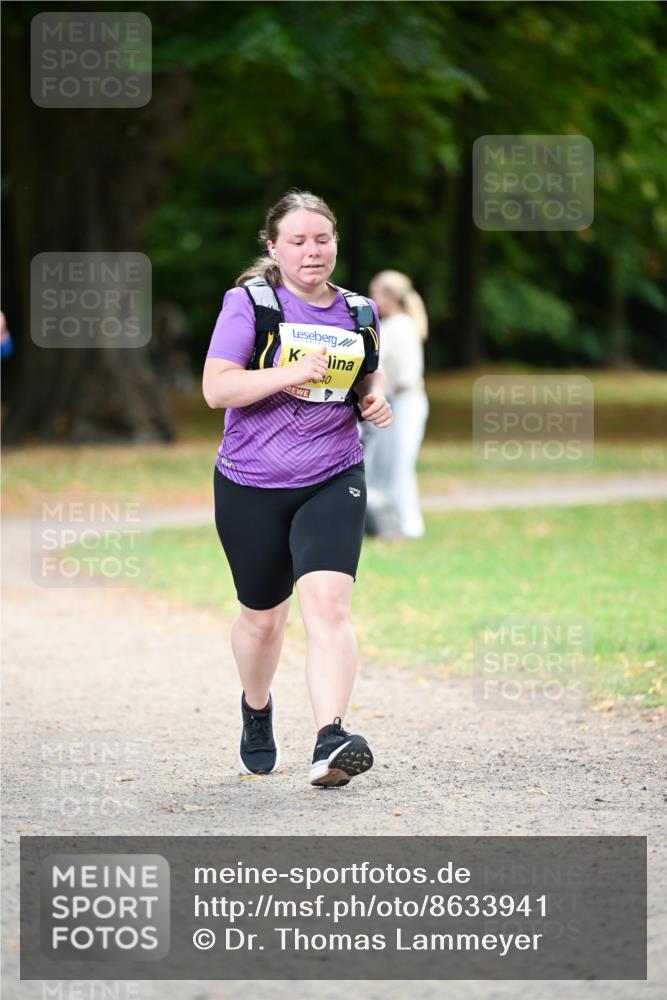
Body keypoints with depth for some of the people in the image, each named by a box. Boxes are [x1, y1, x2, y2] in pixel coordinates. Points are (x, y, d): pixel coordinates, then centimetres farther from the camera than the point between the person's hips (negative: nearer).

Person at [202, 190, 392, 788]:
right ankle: (257, 711, 46)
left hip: (333, 481, 1)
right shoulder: (250, 303, -6)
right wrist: (290, 374, -26)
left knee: (328, 603, -21)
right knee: (263, 615, 15)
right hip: (251, 486, -1)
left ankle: (330, 743, -30)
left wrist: (376, 401, -1)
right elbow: (216, 388, -14)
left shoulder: (358, 313, 7)